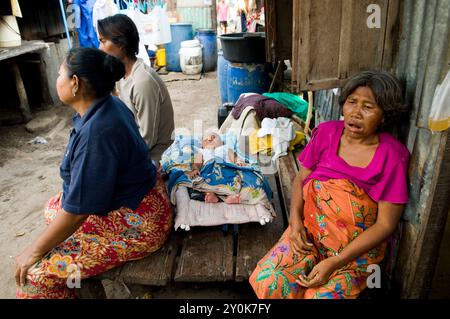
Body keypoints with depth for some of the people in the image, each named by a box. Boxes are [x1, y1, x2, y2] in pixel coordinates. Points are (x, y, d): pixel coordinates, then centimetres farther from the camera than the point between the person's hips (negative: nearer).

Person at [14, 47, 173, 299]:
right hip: (127, 196, 10)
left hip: (134, 224, -10)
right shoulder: (109, 105, 0)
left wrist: (36, 250, -10)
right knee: (53, 208, 24)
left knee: (37, 274, -8)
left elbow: (78, 210, -25)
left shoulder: (96, 132, -30)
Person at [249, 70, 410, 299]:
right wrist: (295, 220, -12)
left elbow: (385, 224, -12)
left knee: (322, 295, -24)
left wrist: (334, 262, -18)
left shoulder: (391, 155, -12)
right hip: (309, 230, 3)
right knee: (268, 281, -17)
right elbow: (300, 179, 7)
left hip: (356, 247, -2)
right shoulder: (327, 132, -2)